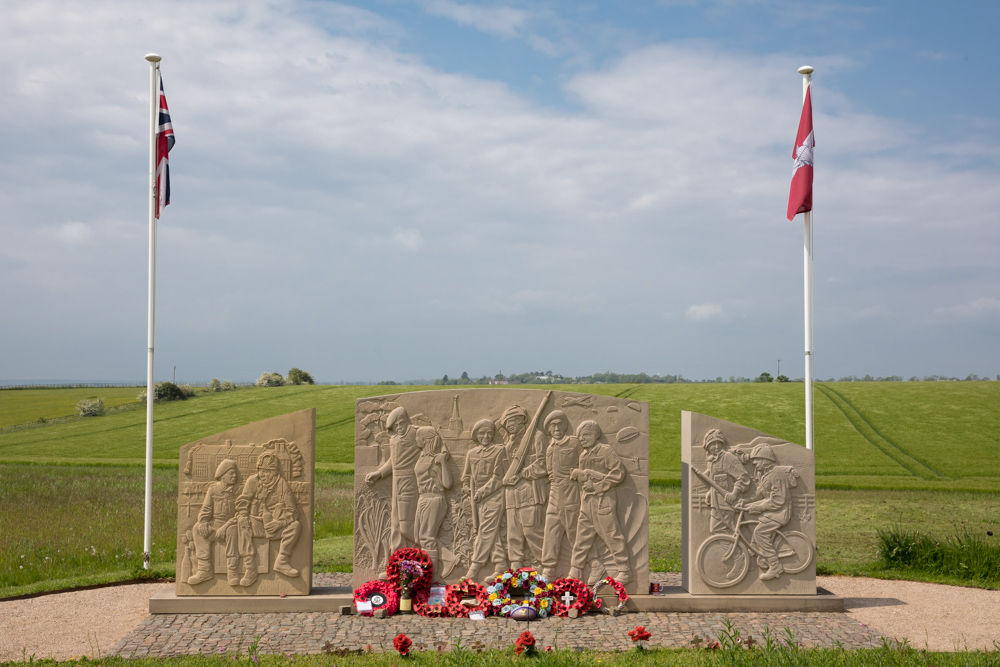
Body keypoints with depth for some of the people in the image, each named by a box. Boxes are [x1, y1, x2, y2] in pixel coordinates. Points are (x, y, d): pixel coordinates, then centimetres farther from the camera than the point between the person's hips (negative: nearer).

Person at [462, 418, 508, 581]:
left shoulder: (499, 450, -3)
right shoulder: (471, 453, 13)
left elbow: (499, 476, -8)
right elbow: (467, 475, 22)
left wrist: (483, 491, -13)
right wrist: (467, 486, 2)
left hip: (494, 496, -6)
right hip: (478, 500, 6)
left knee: (486, 532, -9)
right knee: (492, 534, 9)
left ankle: (474, 570, -12)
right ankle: (501, 567, 15)